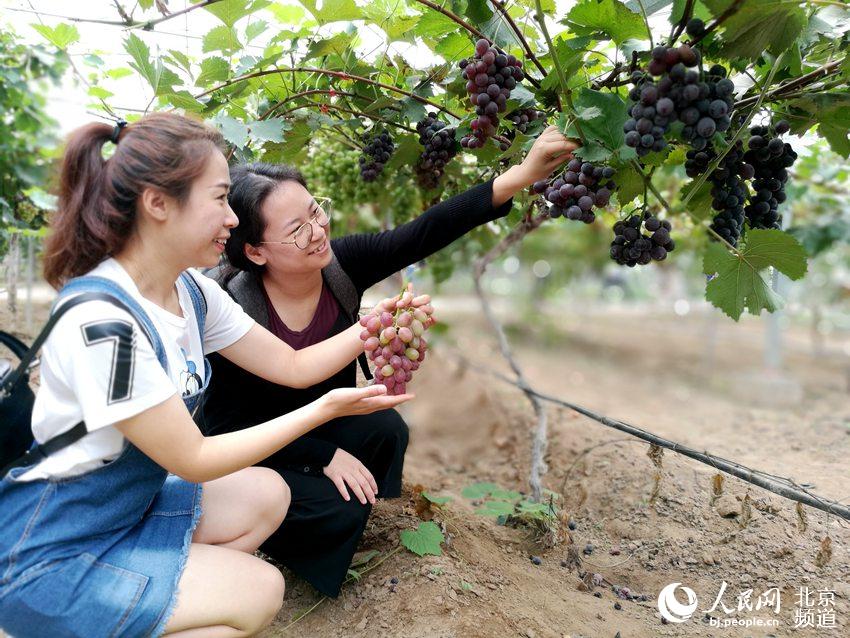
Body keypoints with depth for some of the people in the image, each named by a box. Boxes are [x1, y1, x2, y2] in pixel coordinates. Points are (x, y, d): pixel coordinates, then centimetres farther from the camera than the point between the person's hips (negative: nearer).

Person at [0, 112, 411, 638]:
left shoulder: (192, 292, -5)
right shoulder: (103, 320, -31)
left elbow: (293, 366, 0)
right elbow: (192, 459, -25)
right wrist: (324, 409, -25)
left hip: (126, 505, 8)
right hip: (49, 556, -8)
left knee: (267, 494, 5)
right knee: (259, 591, -11)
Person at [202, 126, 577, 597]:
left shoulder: (342, 262, -19)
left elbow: (426, 233, -28)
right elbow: (228, 425, -21)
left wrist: (523, 175, -37)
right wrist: (325, 456, -25)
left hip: (327, 424, 5)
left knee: (387, 429, -24)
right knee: (339, 509, -25)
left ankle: (335, 521, 6)